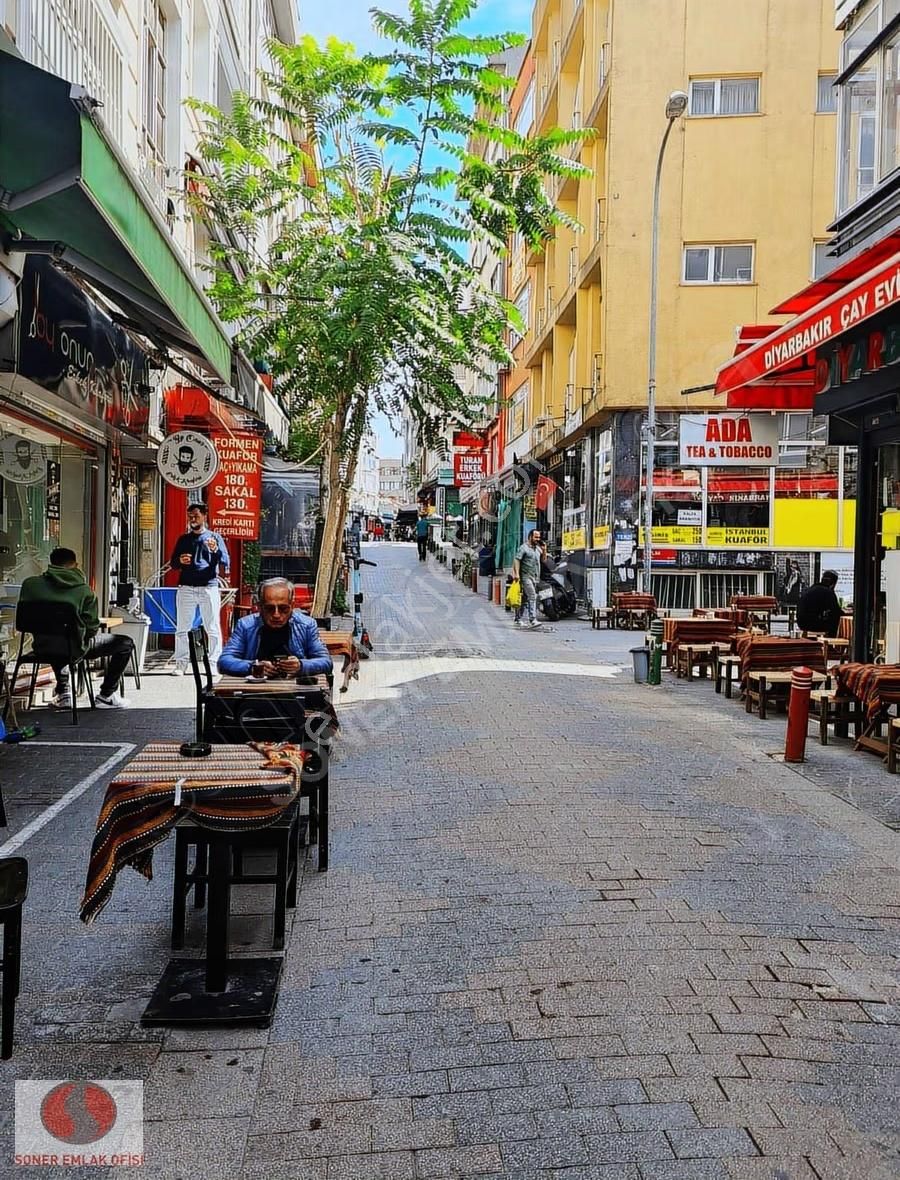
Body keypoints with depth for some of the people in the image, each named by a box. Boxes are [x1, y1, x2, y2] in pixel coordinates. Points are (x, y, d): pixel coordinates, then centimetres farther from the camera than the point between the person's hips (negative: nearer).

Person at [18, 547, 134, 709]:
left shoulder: (30, 584, -3)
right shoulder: (84, 590, -12)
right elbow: (92, 628, -10)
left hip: (42, 649, 5)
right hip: (74, 649, -5)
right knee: (126, 643, 10)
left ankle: (63, 694, 36)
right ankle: (106, 696, 13)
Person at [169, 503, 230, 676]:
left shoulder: (215, 537, 8)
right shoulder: (183, 539, 16)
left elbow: (225, 563, 1)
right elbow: (172, 564, 18)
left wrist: (216, 550, -18)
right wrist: (180, 561, -5)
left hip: (209, 588, -2)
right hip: (186, 588, 3)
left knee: (213, 628, -2)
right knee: (182, 629, 2)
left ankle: (214, 664, 0)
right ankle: (181, 664, 6)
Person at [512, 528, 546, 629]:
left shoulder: (538, 548, 18)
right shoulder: (524, 548, -6)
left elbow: (543, 560, 23)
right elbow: (516, 560, -13)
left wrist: (544, 551, 5)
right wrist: (516, 573, -22)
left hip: (536, 577, 8)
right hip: (526, 576, -8)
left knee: (525, 599, 10)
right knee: (532, 596, -18)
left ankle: (518, 620, 16)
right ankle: (532, 619, -23)